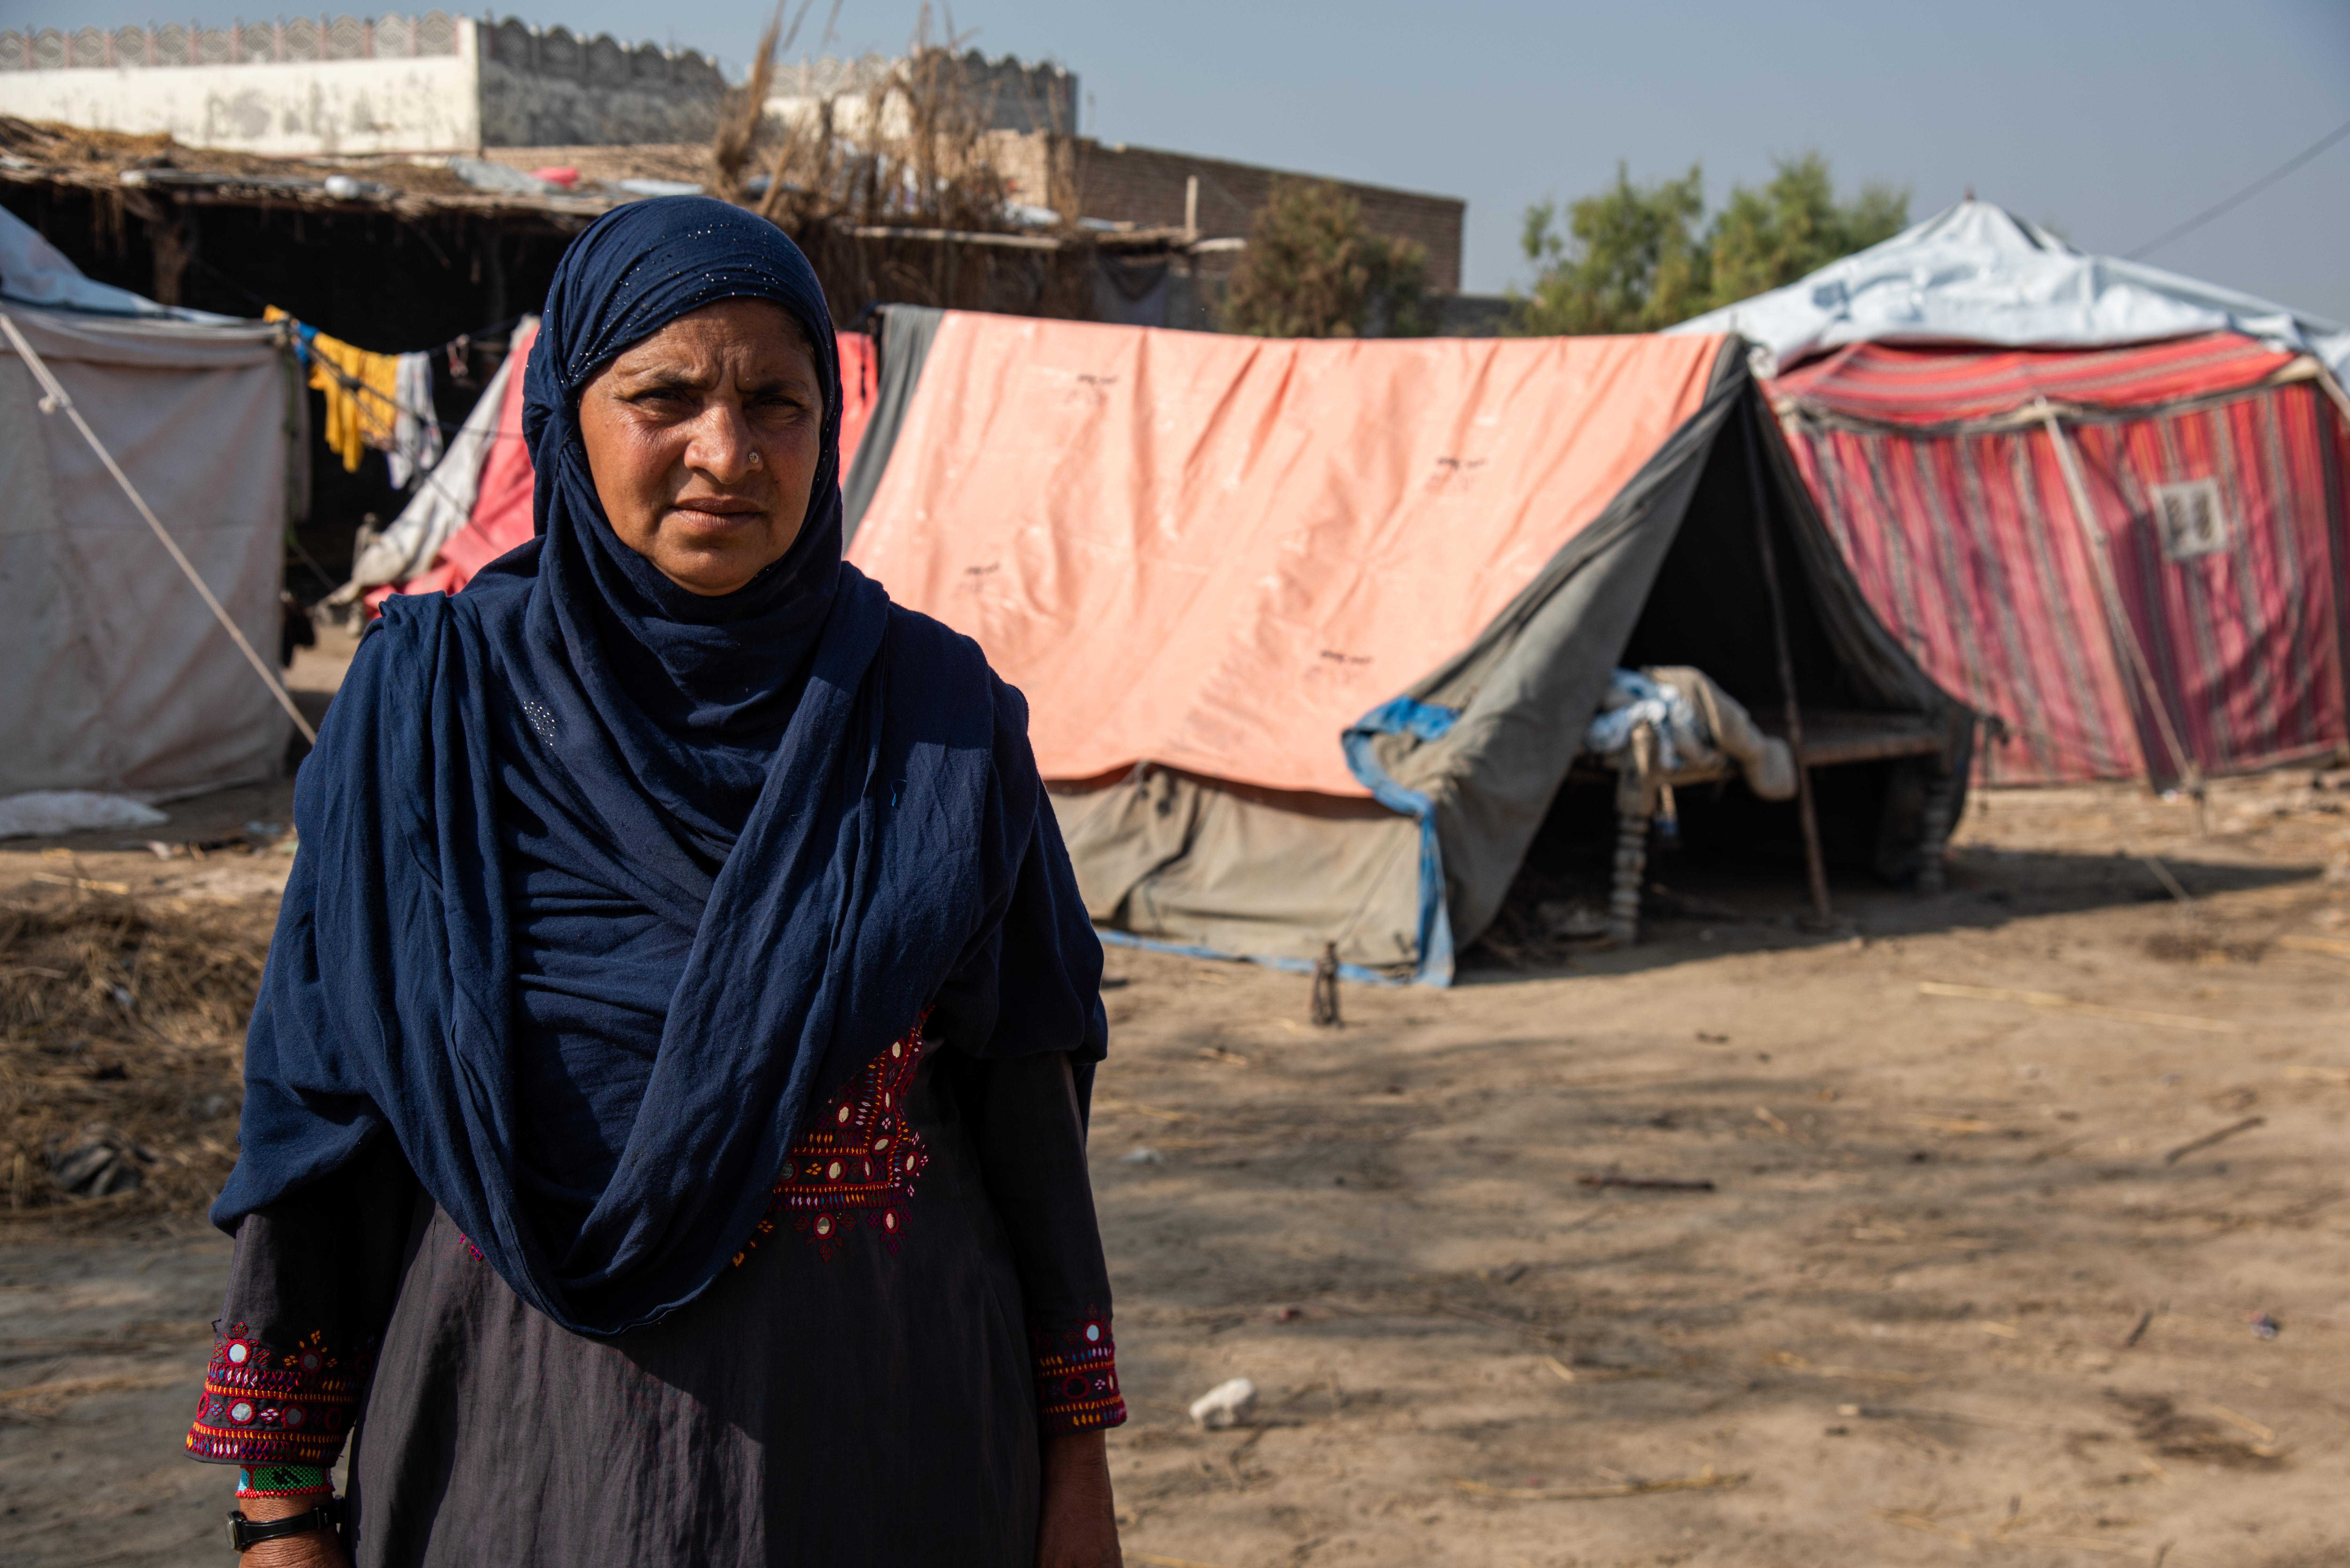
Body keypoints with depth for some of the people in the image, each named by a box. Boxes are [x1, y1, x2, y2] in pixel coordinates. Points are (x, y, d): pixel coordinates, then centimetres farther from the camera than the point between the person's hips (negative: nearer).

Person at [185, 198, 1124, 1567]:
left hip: (882, 1429, 1)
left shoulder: (938, 716, -4)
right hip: (525, 1442, 0)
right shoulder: (433, 706, -6)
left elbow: (1028, 1097, 0)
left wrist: (1078, 1454, 0)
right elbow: (324, 1107, -3)